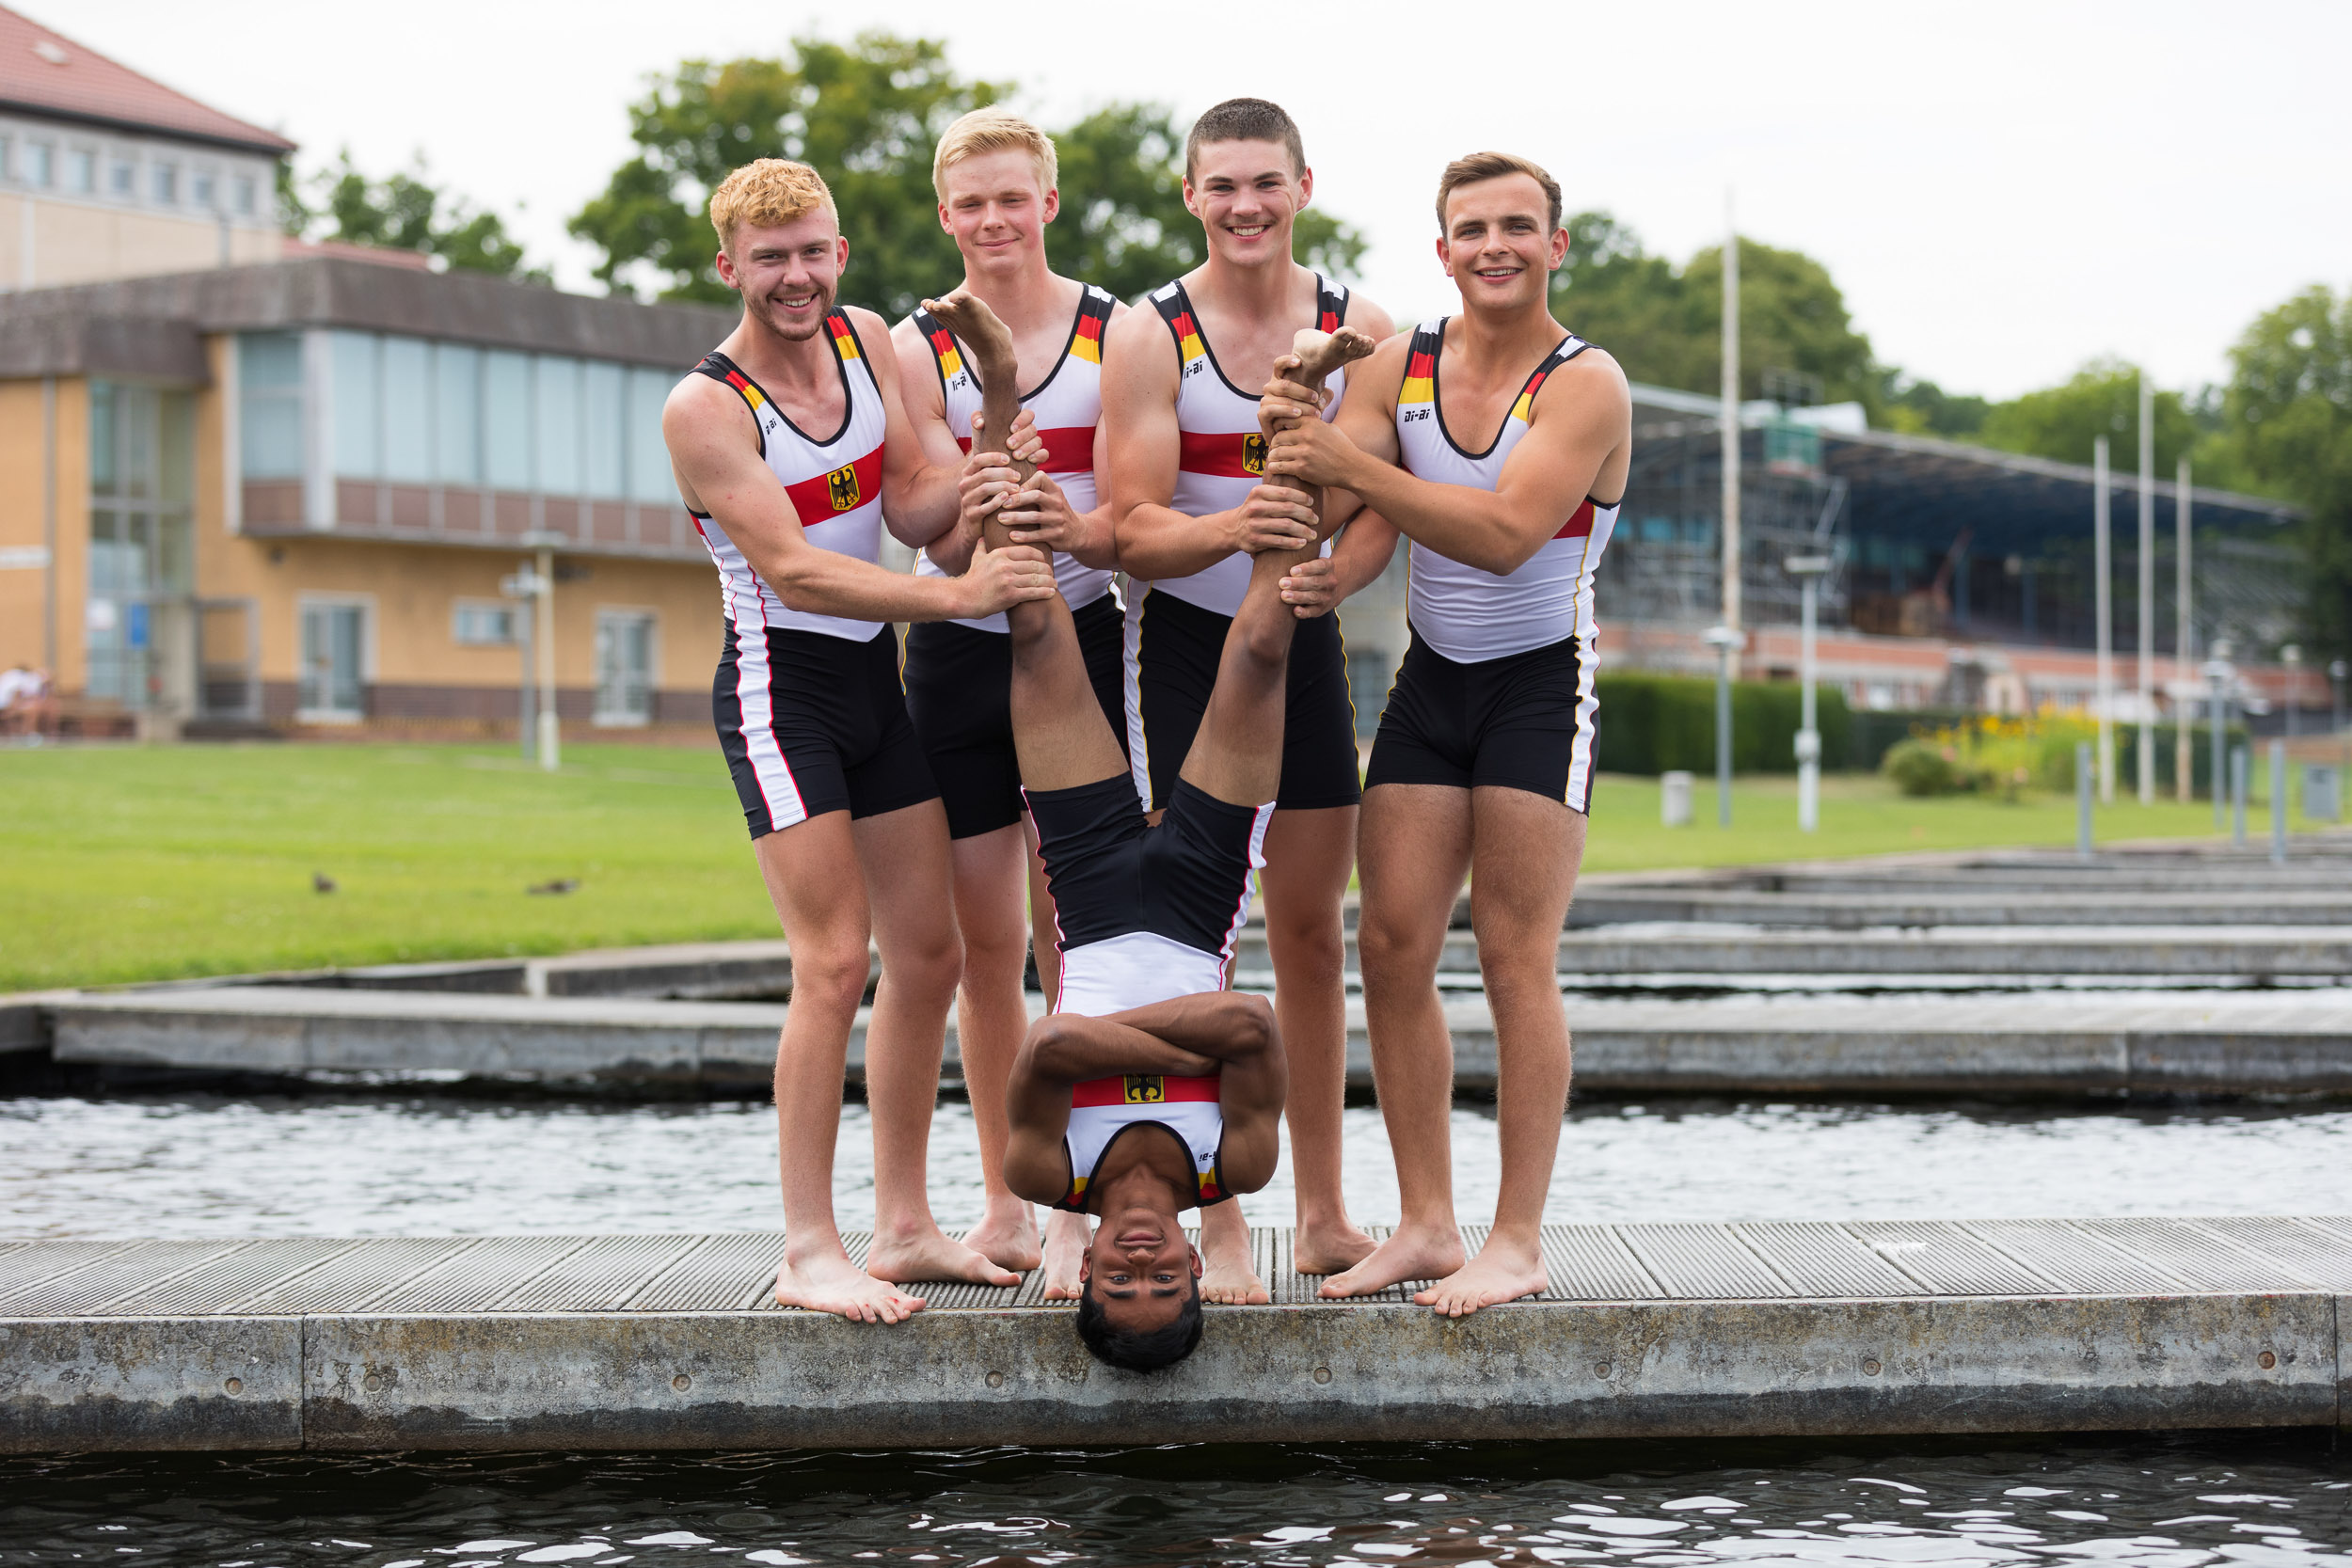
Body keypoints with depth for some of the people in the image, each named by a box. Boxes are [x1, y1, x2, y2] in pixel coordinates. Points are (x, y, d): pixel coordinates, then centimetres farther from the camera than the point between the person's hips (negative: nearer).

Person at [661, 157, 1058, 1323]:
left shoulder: (865, 340, 5)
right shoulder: (705, 408, -15)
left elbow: (908, 507, 2)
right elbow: (794, 571, -22)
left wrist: (968, 486, -22)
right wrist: (959, 594, -31)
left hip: (875, 679, 8)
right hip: (781, 689, -8)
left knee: (929, 954, 10)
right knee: (834, 966, -14)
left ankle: (902, 1228, 19)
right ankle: (809, 1253, -8)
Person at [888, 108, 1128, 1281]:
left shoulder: (1113, 333, -2)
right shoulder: (916, 348, 1)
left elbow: (1127, 518, -7)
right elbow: (943, 537, -7)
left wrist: (1073, 528, -31)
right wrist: (985, 510, -31)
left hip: (1080, 642, -2)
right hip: (955, 651, 2)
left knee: (1070, 930, -5)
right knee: (982, 939, 7)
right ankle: (1004, 1207, 19)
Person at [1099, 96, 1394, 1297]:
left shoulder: (1360, 329, 0)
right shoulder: (1148, 340, -9)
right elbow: (1134, 531, -14)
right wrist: (1232, 530, -33)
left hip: (1304, 640, 3)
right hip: (1182, 643, -3)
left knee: (1312, 930, 8)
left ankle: (1324, 1217, 17)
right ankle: (1218, 1227, -1)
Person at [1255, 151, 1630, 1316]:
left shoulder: (1588, 385, -13)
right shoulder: (1398, 366, 4)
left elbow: (1506, 533, -25)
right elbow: (1334, 505, -2)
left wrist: (1354, 468, -32)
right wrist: (1297, 440, -24)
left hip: (1541, 683, -5)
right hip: (1431, 679, 5)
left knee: (1515, 958, -6)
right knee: (1391, 945, 0)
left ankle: (1518, 1242, -1)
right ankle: (1426, 1224, 8)